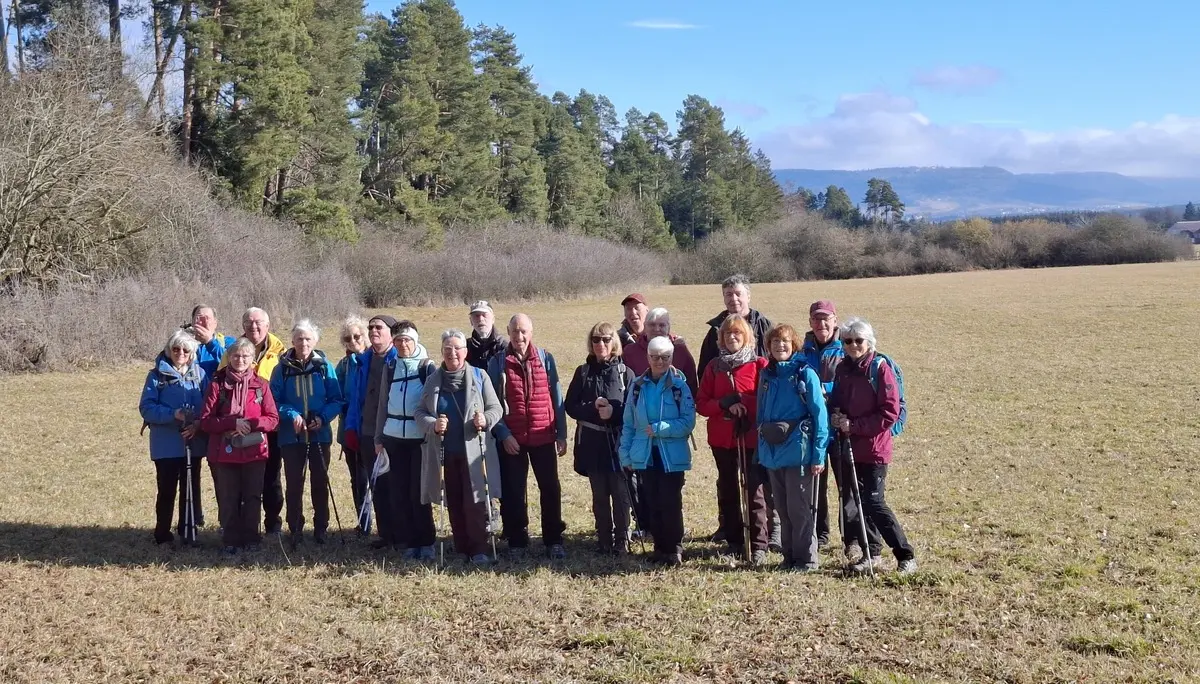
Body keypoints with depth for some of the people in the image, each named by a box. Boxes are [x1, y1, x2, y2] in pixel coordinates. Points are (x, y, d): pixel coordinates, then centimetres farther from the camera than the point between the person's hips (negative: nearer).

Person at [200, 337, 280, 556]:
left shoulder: (260, 384, 4)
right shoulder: (217, 384, 1)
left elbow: (273, 419, 2)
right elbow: (205, 421, -4)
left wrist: (251, 424, -15)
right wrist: (233, 423, -17)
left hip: (255, 451, 1)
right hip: (225, 452, -1)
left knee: (252, 497, 5)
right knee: (228, 499, 3)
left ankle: (251, 539, 16)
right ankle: (231, 540, 13)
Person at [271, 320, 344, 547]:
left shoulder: (324, 366, -1)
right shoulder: (282, 368, -2)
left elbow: (336, 400, 0)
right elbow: (274, 401, -1)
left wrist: (323, 418, -17)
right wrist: (292, 415, -18)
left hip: (320, 435, 1)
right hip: (291, 436, -1)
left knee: (320, 482, 8)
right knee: (294, 483, 4)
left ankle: (320, 528, 19)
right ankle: (295, 528, 14)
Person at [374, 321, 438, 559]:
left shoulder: (427, 367, 1)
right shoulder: (390, 368, 12)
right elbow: (383, 404, 15)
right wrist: (379, 437, 11)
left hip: (420, 438, -4)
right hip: (394, 438, 4)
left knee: (419, 493, -4)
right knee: (398, 493, 3)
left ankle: (426, 543, 6)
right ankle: (409, 542, 11)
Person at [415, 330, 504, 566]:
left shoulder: (479, 377, 1)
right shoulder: (433, 380, 8)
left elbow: (496, 408, 3)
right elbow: (420, 412, 7)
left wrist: (486, 420, -19)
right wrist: (432, 425, -14)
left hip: (473, 452, -3)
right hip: (444, 453, 3)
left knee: (476, 502, -6)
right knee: (454, 504, 9)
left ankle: (479, 549, 4)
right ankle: (462, 549, 19)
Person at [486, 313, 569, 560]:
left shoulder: (546, 359, 2)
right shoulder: (497, 363, -1)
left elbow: (557, 398, 4)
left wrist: (562, 433, 1)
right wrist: (503, 434, -10)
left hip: (543, 437, 1)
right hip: (512, 439, 0)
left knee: (551, 489, 3)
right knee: (513, 492, 6)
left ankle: (554, 540, 14)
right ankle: (517, 540, 18)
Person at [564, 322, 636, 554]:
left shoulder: (625, 373, 0)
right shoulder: (583, 372, 7)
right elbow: (570, 406, 4)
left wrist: (614, 412, -18)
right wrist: (593, 408, -12)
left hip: (618, 442, -2)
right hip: (592, 443, 2)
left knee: (620, 493, -2)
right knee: (599, 494, 9)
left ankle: (621, 540, 9)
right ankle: (604, 539, 18)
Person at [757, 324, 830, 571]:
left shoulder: (805, 373, -8)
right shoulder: (767, 375, 9)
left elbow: (820, 414, -10)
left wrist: (818, 455, -14)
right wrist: (760, 449, 10)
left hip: (798, 452, -6)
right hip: (772, 453, 6)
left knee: (799, 509, 0)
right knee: (783, 509, 13)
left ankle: (806, 559, 11)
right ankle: (789, 557, 23)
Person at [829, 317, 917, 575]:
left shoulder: (880, 369, -11)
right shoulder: (843, 369, 7)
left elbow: (889, 413, -15)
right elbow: (836, 401, 19)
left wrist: (854, 425, -18)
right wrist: (835, 416, -4)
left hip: (874, 449, -6)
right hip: (849, 447, 6)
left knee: (873, 502, -10)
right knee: (857, 501, 10)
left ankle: (906, 556, 0)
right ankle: (871, 554, 23)